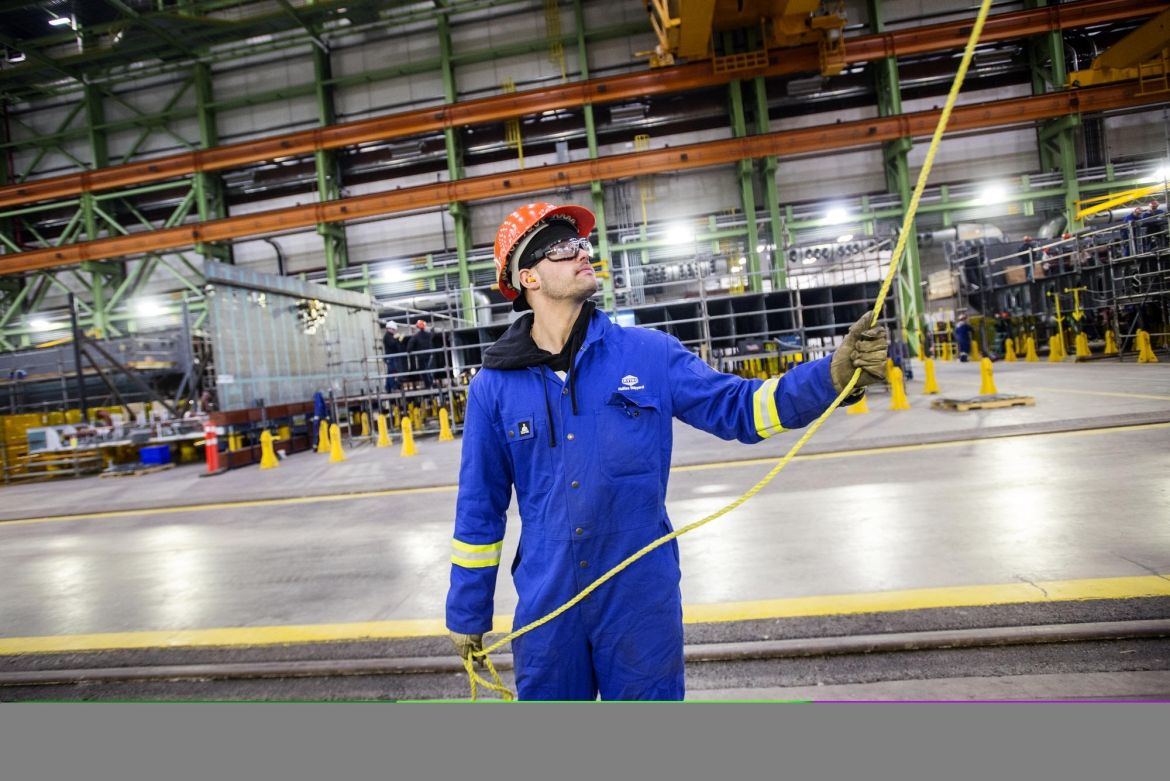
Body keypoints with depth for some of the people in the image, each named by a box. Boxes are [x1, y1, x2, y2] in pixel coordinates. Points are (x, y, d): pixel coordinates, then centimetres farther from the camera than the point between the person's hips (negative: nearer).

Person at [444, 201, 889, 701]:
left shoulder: (648, 353, -5)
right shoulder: (493, 388, -4)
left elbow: (737, 407, -3)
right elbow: (479, 509, 2)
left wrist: (834, 375, -18)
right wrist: (467, 613, 8)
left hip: (643, 601, 0)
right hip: (545, 607, 1)